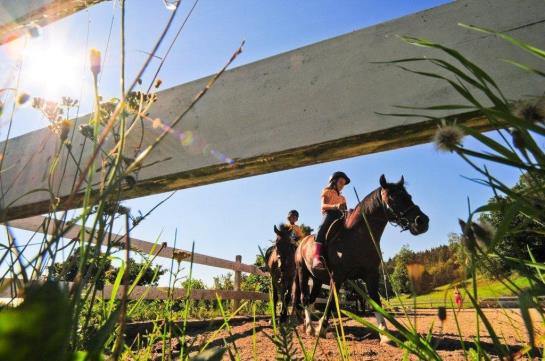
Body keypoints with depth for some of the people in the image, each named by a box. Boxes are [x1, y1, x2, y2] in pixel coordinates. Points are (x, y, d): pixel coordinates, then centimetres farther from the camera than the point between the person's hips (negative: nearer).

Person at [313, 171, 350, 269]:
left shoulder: (342, 198, 36)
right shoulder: (327, 191, 20)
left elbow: (345, 210, 23)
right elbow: (323, 206, 1)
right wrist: (335, 206, -17)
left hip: (339, 217, 6)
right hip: (329, 214, -6)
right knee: (323, 227, -38)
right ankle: (317, 257, -53)